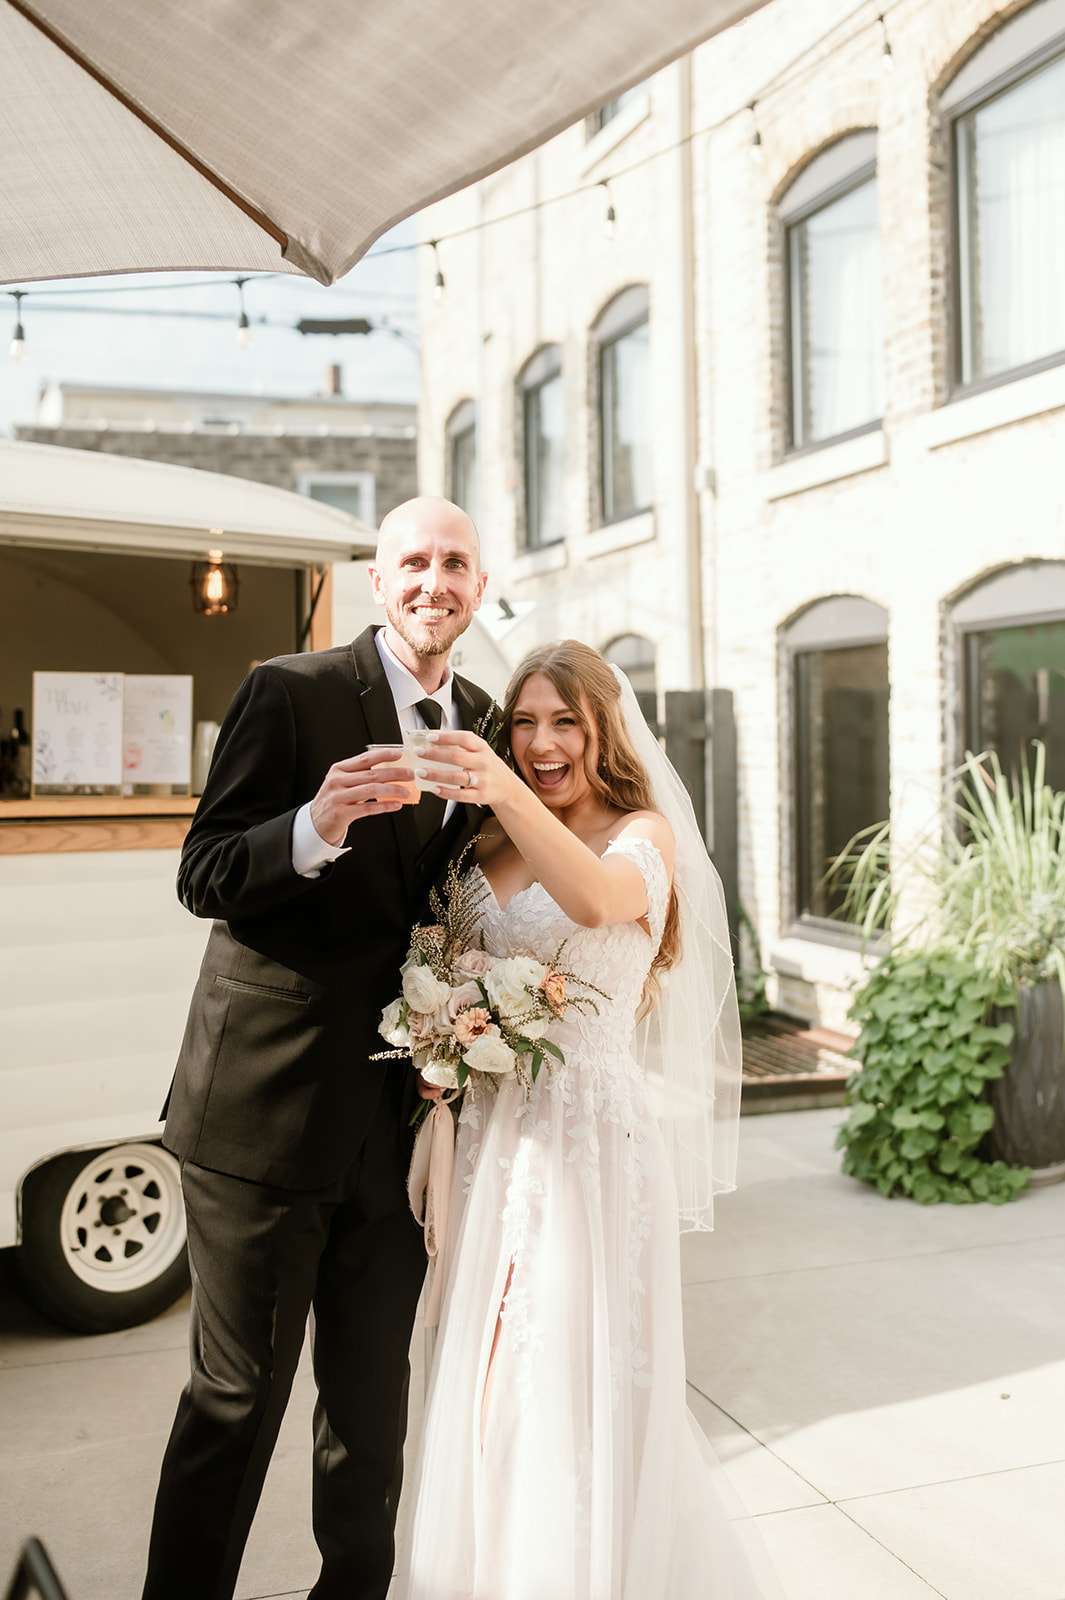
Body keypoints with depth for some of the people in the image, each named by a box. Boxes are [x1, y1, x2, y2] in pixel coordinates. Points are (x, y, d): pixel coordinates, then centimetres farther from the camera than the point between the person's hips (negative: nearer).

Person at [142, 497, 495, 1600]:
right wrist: (314, 829, -31)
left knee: (373, 1396, 18)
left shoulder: (484, 725, 9)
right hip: (269, 1105, -5)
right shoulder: (290, 693, -8)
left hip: (398, 1119, 5)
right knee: (236, 1396, 7)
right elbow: (203, 878, -12)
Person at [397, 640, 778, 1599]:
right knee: (492, 1375, 15)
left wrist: (509, 797, -44)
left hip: (593, 1129, -5)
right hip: (495, 1132, 5)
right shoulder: (490, 849, 9)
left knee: (581, 1375, 4)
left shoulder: (645, 832, -6)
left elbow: (599, 901, -30)